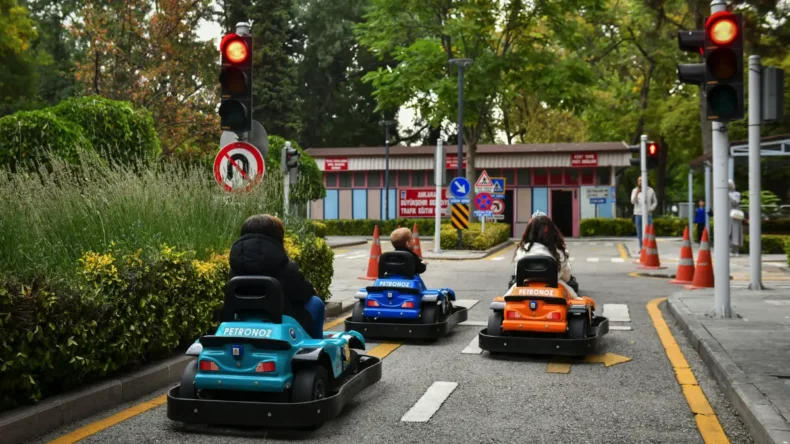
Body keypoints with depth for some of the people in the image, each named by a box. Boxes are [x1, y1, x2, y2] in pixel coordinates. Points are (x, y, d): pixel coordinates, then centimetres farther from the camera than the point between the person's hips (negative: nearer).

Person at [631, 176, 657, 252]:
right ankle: (641, 248, 11)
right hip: (638, 214, 1)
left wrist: (651, 209, -5)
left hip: (648, 214, -1)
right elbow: (633, 201, -8)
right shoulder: (635, 190, 4)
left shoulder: (650, 190, 5)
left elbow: (655, 202, 12)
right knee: (639, 232, 4)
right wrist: (636, 193, -22)